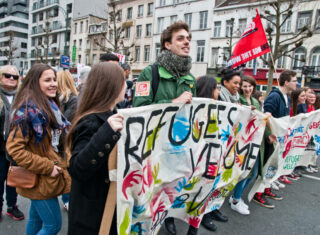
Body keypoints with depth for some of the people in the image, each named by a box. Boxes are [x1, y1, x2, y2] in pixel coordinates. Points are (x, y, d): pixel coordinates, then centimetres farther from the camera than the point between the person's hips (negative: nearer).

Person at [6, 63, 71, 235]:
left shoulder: (49, 105, 9)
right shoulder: (28, 109, -20)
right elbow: (14, 148, -23)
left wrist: (57, 162, 12)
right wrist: (47, 167, -21)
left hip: (43, 178, 9)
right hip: (40, 180, -9)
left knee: (36, 219, 21)